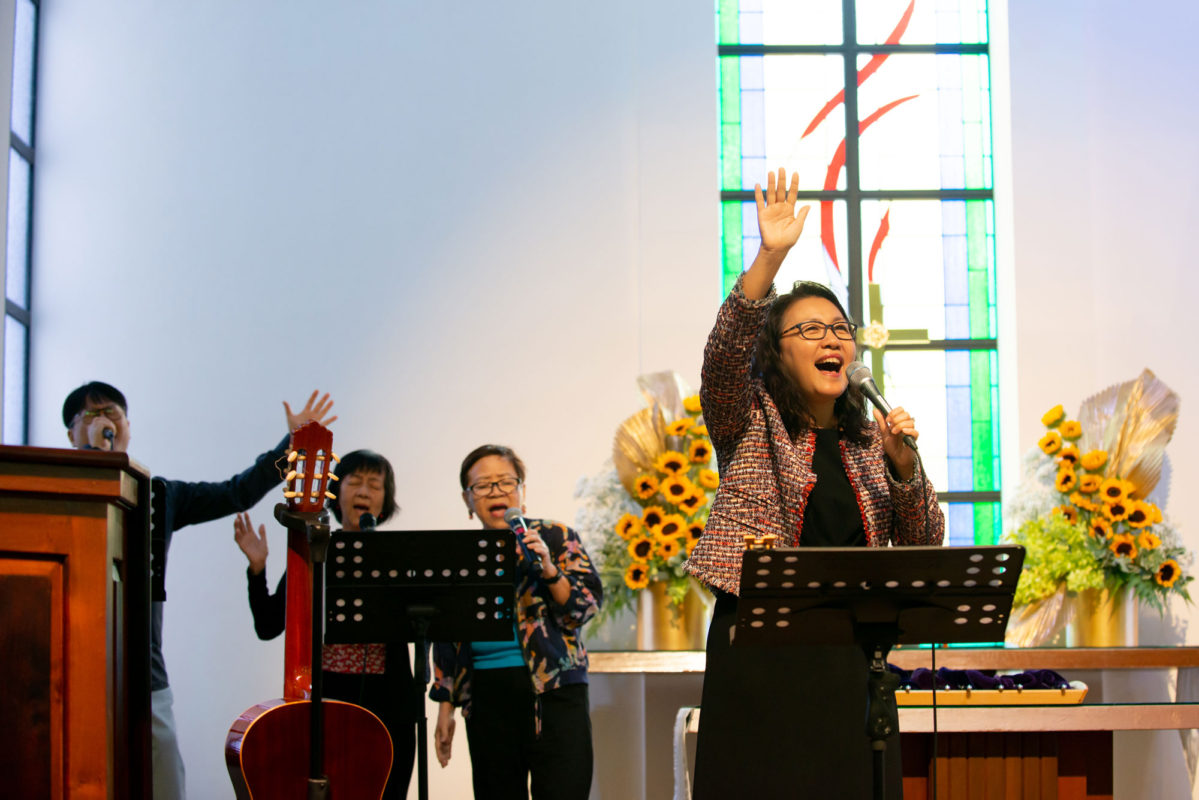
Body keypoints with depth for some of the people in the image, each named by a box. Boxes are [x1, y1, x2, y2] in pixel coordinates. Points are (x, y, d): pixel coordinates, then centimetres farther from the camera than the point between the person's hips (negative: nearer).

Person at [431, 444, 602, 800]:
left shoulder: (555, 538, 5)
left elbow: (586, 607, -3)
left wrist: (549, 570, -18)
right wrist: (445, 708, 12)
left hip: (553, 693, -3)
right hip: (487, 700, 3)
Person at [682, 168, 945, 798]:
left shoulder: (870, 438, 14)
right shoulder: (749, 423, 3)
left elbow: (923, 545, 11)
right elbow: (723, 355, -19)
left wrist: (902, 467, -7)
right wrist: (770, 257, -29)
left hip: (851, 652, 4)